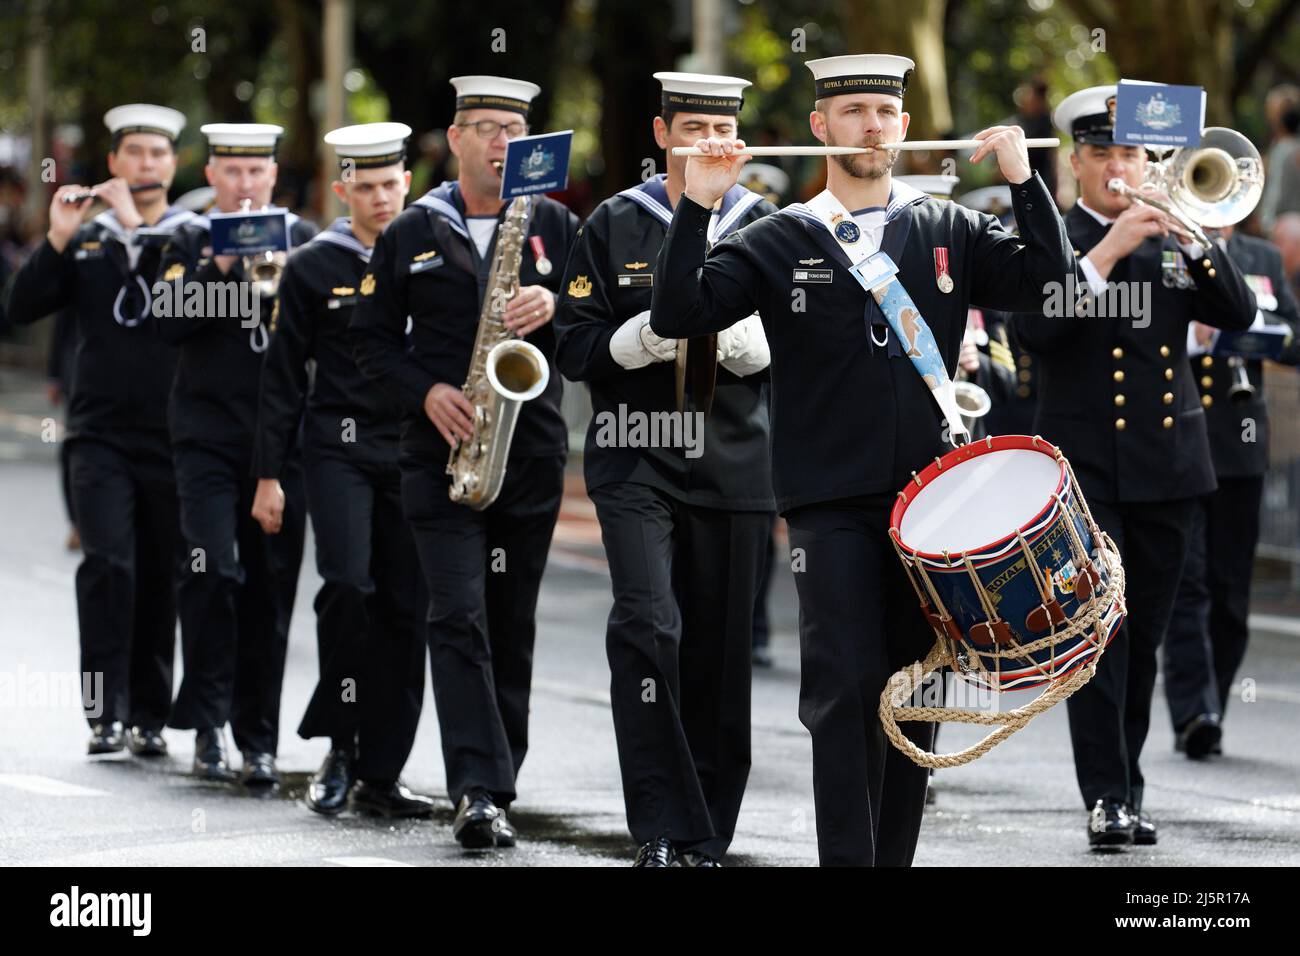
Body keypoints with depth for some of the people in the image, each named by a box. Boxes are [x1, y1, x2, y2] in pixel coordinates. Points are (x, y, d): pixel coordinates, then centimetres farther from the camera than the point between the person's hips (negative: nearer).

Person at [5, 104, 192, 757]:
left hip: (171, 437, 0)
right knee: (108, 562, -15)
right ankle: (105, 710, -13)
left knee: (160, 579, 5)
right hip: (101, 436, 0)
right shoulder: (86, 242, 10)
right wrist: (57, 240, -11)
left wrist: (138, 226, -15)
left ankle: (149, 716, 15)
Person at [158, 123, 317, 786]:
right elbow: (170, 324, -8)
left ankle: (259, 739, 10)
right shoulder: (191, 244, 5)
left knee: (271, 588, 3)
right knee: (211, 570, -17)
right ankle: (208, 725, -8)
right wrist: (218, 266, -18)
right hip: (209, 437, -2)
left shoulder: (303, 240, 9)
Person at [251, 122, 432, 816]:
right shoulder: (313, 267, 3)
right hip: (339, 447, -2)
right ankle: (340, 743, -4)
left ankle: (380, 773, 7)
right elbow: (283, 375, 5)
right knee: (347, 584, -20)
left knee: (405, 608, 1)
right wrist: (268, 475, 1)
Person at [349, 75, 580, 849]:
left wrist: (553, 308, -18)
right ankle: (480, 790, -18)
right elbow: (373, 337, 7)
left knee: (513, 625, 7)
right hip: (441, 453, -1)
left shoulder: (556, 227, 7)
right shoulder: (411, 235, 7)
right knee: (459, 618, -13)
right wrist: (426, 392, -9)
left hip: (532, 457, 1)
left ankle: (494, 787, 16)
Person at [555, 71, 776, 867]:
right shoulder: (614, 227, 3)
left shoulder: (766, 228, 7)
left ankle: (707, 836, 16)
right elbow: (576, 350, 1)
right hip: (637, 460, -2)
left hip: (734, 466, 2)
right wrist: (647, 334, -17)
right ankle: (662, 830, -16)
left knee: (720, 651, 5)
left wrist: (738, 337, -13)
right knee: (647, 626, -18)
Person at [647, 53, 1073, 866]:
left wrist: (1024, 180, -8)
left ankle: (895, 857, 14)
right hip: (832, 505, -2)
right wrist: (698, 207, -12)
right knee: (847, 693, -9)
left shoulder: (951, 232, 11)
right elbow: (678, 316, -3)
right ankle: (846, 860, -7)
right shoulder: (779, 243, 5)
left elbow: (1048, 281, 1)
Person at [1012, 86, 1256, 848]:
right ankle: (1106, 796, -14)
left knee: (1144, 634, 9)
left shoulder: (1174, 240, 12)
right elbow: (1034, 327, -17)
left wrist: (1194, 237, -14)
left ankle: (1127, 781, 19)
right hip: (1086, 463, -4)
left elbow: (1238, 313, -1)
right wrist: (1107, 251, -22)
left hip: (1168, 463, 4)